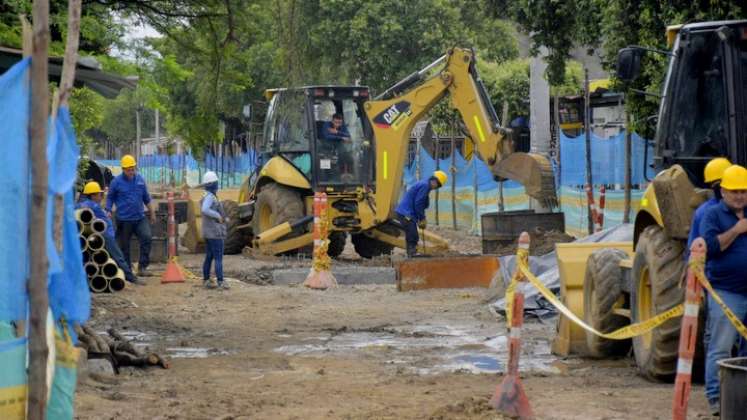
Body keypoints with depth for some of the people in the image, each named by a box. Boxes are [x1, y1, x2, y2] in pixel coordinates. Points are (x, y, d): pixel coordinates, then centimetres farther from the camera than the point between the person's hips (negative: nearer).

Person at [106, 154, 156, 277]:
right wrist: (108, 211, -6)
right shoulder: (117, 182, -4)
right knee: (124, 246, 4)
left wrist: (152, 213, 21)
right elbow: (110, 198, 6)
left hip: (140, 217, 2)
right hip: (124, 220, -2)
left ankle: (142, 267, -11)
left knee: (146, 238, -17)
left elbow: (146, 198, 16)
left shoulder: (140, 179, 6)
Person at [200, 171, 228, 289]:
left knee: (209, 257, 13)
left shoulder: (207, 197, 14)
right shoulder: (210, 197, -17)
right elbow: (205, 210, -33)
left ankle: (206, 280, 16)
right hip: (215, 233, -10)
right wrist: (218, 216, -22)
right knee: (218, 258, -9)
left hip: (208, 233, 10)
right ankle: (220, 281, -11)